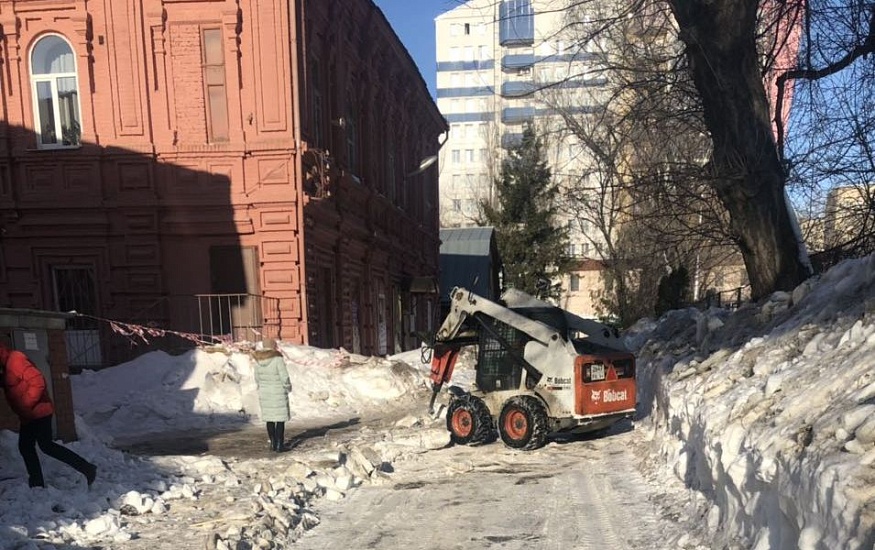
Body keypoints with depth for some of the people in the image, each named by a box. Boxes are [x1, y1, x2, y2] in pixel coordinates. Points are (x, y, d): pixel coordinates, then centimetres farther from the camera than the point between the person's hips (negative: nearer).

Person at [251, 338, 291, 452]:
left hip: (264, 393, 5)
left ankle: (273, 443, 21)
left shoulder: (258, 360, -2)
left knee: (269, 418, 15)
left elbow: (257, 379, 6)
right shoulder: (277, 359, -18)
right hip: (279, 394, -5)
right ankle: (279, 445, 4)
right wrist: (288, 387, 1)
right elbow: (284, 377, -18)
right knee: (280, 419, 4)